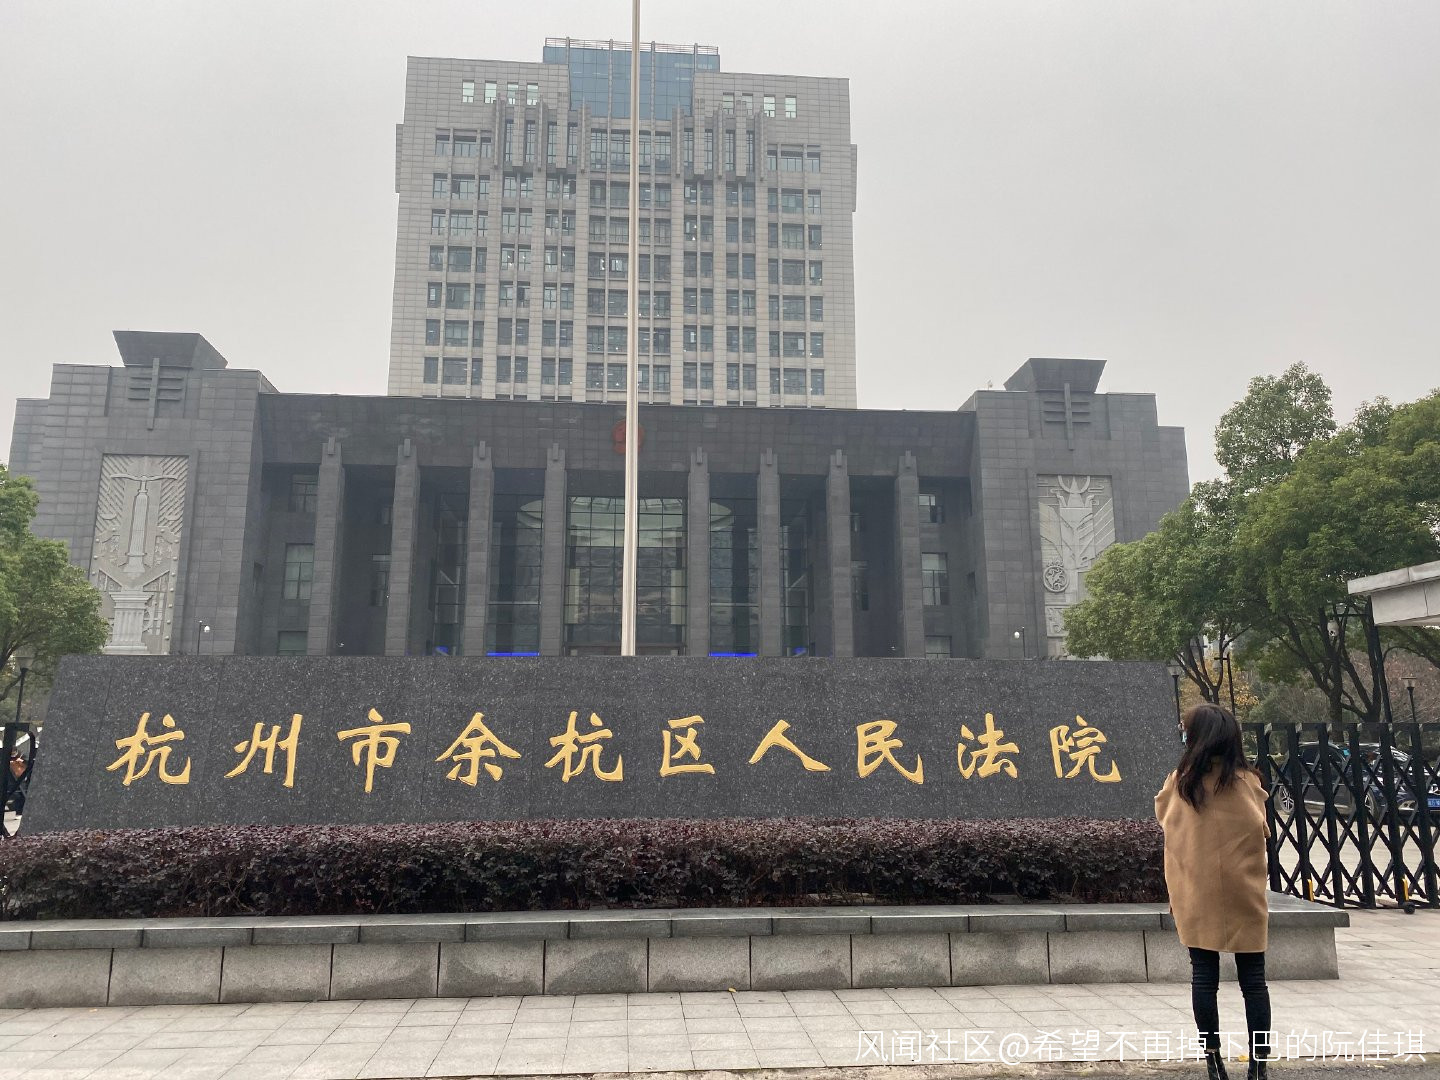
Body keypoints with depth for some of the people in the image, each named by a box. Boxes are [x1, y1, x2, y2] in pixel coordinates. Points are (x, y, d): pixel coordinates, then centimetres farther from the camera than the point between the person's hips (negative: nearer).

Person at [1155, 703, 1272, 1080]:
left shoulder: (1179, 783, -5)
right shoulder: (1246, 782, -7)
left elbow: (1164, 820, 9)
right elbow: (1260, 832, 2)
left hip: (1195, 897, 0)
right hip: (1242, 896, 0)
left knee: (1204, 978, 8)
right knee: (1253, 980, 9)